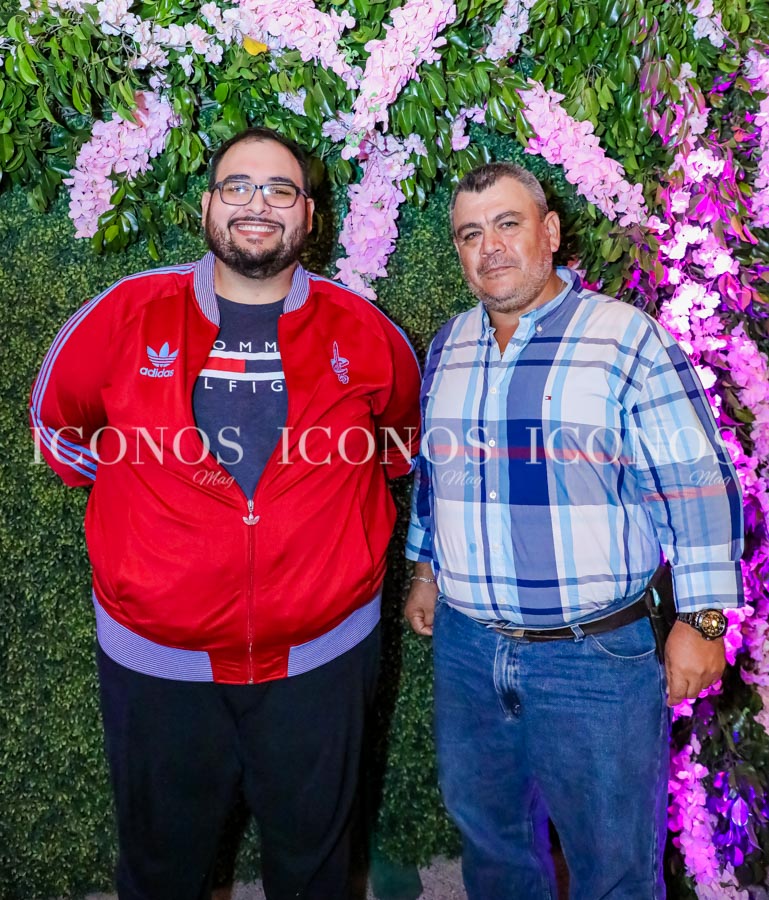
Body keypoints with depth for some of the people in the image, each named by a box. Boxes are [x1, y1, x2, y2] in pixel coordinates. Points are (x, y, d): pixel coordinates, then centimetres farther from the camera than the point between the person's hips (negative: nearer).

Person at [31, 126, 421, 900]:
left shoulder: (362, 331, -5)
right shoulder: (127, 314, -7)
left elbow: (406, 433, 15)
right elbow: (57, 420, 10)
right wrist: (136, 488, 5)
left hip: (320, 654, 1)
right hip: (155, 655, 0)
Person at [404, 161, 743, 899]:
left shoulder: (627, 338, -11)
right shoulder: (447, 346, 6)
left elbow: (696, 485, -10)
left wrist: (699, 619, -11)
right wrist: (425, 570, 18)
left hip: (597, 655, -4)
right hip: (465, 646, 5)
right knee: (487, 837, 23)